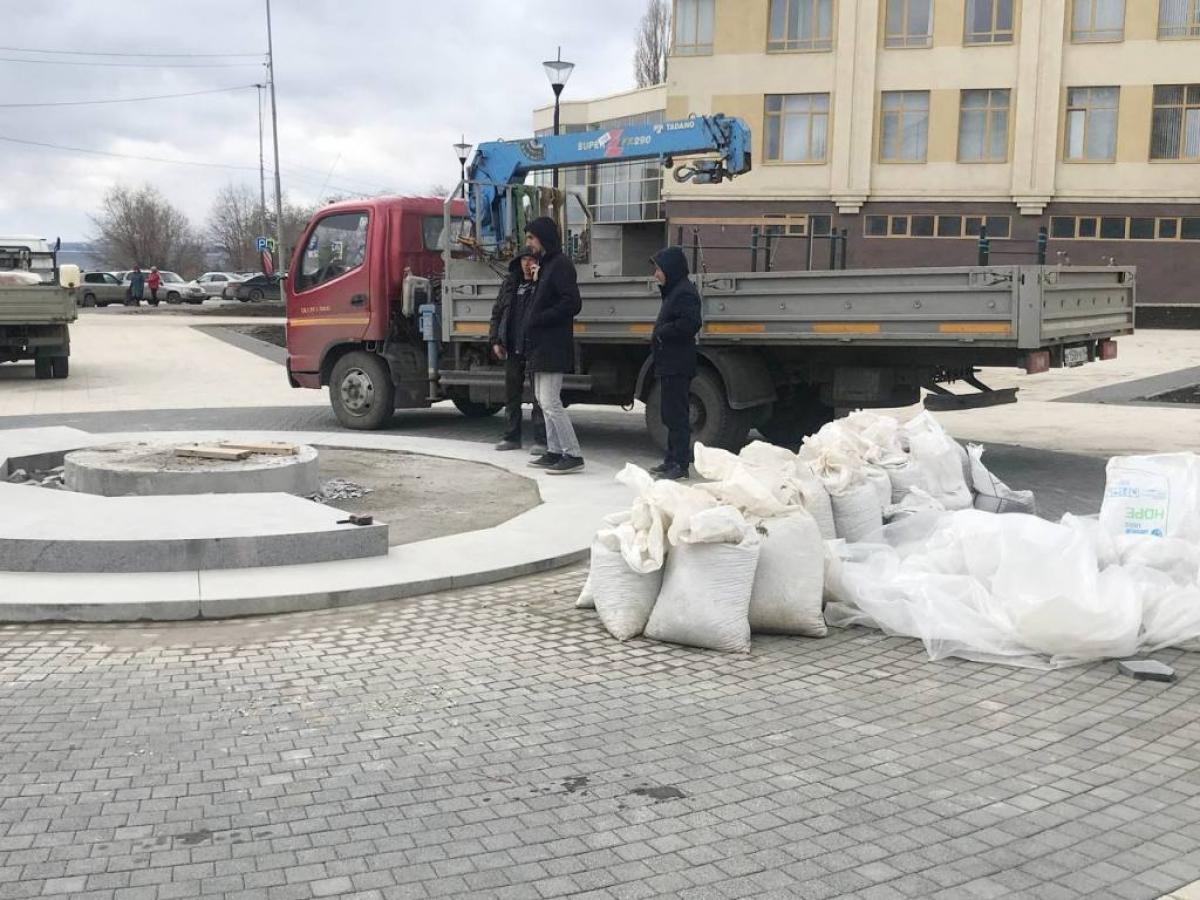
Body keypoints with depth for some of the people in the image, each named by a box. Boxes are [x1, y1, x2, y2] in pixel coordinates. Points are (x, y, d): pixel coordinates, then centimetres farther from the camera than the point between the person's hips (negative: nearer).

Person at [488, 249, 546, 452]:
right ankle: (512, 437, 21)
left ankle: (541, 440, 1)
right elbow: (497, 312, 16)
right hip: (513, 347, 5)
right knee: (511, 393, 11)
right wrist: (495, 341, 9)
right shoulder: (510, 283, 12)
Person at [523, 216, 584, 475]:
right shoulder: (545, 264, 17)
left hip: (554, 345, -11)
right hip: (542, 345, 11)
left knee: (550, 401, -11)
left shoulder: (560, 264, -13)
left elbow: (572, 304, -21)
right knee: (544, 399, 13)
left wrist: (538, 320, -18)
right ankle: (554, 452, 19)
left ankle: (573, 456, -8)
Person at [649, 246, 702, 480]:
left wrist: (661, 333, -16)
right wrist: (659, 335, 7)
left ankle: (680, 463, -6)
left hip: (677, 366, -11)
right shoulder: (673, 291, 20)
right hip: (669, 364, 11)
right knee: (671, 415, 15)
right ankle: (673, 460, 22)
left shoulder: (685, 292, -14)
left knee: (676, 415, -8)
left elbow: (690, 324, -26)